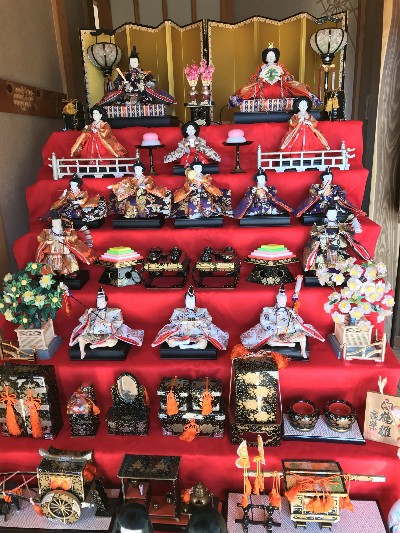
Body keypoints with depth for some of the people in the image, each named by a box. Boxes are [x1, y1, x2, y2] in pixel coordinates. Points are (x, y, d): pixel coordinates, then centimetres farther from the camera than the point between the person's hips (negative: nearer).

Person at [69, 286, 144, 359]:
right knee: (80, 338, -18)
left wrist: (110, 324, -19)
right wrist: (88, 314, -8)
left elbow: (120, 321, -5)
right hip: (93, 334, 3)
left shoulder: (112, 312, 5)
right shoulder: (93, 311, 12)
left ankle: (96, 345, -15)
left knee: (113, 342, -33)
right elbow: (84, 322, 7)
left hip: (107, 335, -2)